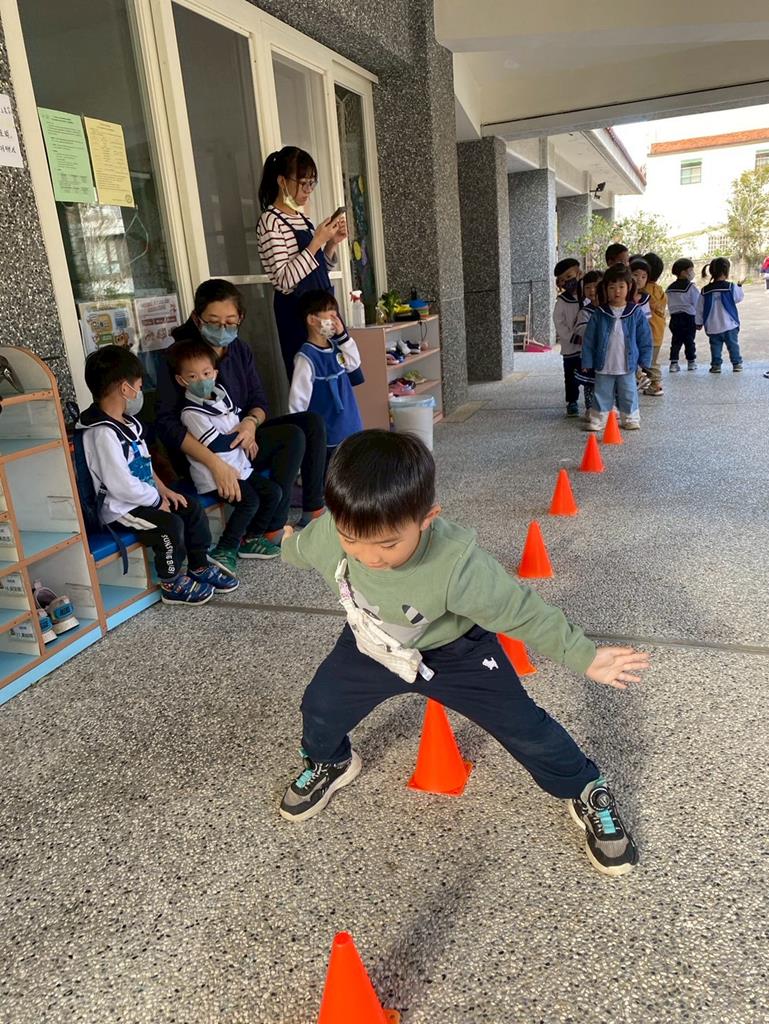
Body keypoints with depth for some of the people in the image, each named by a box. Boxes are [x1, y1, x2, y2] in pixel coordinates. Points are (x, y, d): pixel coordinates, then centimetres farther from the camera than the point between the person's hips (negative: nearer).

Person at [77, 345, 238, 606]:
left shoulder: (126, 421, 7)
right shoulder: (103, 433, -25)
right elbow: (121, 486, -29)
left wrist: (163, 490, 5)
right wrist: (157, 500, -17)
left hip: (143, 496, 10)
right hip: (120, 507, -10)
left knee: (192, 509, 5)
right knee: (170, 524, -24)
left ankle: (199, 567, 18)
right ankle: (172, 584, -3)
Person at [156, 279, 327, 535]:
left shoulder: (240, 349, 7)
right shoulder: (177, 358, -14)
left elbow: (259, 401, 8)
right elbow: (167, 423, -22)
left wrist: (251, 421, -19)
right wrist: (215, 462, -35)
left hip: (241, 435, 7)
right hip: (202, 453, -7)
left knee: (311, 422, -7)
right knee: (292, 436, -23)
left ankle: (314, 512, -3)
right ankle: (273, 530, -17)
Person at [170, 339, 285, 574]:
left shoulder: (221, 394, 8)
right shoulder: (192, 412, -17)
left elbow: (239, 418, 24)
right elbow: (217, 444, -21)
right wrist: (241, 436, -7)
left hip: (239, 467, 9)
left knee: (273, 492, 4)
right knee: (249, 501, -24)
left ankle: (251, 538, 18)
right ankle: (224, 550, -11)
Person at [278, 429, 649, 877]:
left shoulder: (457, 565, -43)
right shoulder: (329, 533, -31)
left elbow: (522, 611, -28)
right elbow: (299, 549, -4)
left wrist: (585, 656, -24)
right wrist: (287, 546, 19)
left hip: (456, 652, -3)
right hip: (372, 644, 4)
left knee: (523, 726, 0)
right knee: (321, 705, 8)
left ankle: (587, 792, 28)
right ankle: (329, 764, 44)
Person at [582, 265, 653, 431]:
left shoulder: (636, 314, -2)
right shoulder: (599, 315, -3)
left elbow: (645, 339, 2)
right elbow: (589, 340, -1)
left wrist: (644, 361, -1)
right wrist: (587, 362, -4)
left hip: (627, 366, 0)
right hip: (603, 367, 0)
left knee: (629, 394, 11)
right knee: (602, 394, 9)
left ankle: (630, 418, 25)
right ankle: (598, 419, 20)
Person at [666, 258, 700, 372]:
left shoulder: (670, 288, 8)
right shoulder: (691, 287, -9)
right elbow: (697, 305, -7)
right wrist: (699, 321, -2)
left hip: (674, 318, 4)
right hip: (689, 317, -4)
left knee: (676, 341, 8)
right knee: (689, 341, 5)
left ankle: (674, 363, 2)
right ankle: (691, 362, 13)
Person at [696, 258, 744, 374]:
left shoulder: (705, 291, -2)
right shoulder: (731, 287, -8)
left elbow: (700, 309, 3)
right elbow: (740, 297, 11)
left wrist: (699, 322, 15)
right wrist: (739, 287, 29)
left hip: (712, 327, 1)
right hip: (730, 325, -1)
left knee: (715, 346, 9)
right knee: (733, 345, 9)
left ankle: (716, 365, 7)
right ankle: (737, 364, 12)